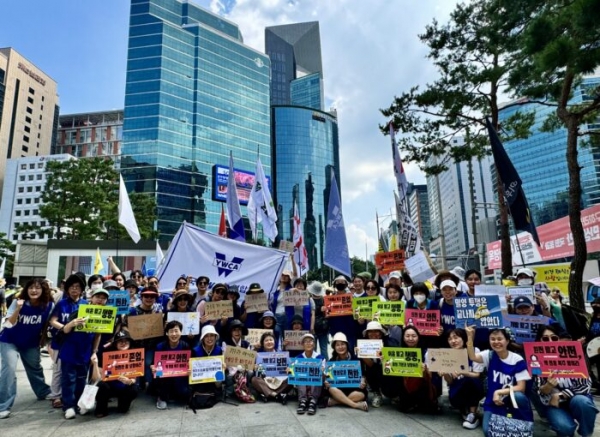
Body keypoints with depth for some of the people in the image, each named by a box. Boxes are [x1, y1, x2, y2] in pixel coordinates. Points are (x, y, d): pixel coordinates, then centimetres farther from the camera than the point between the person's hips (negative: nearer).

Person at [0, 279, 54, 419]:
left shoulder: (49, 305, -17)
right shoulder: (17, 302, -22)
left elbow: (48, 324, -3)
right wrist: (18, 309, -39)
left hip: (31, 343, 3)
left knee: (35, 368, 19)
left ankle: (44, 392, 42)